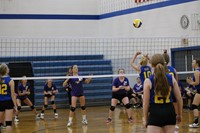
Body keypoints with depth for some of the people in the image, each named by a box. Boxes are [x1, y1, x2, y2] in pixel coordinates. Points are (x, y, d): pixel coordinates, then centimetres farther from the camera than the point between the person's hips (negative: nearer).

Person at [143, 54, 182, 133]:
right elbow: (179, 99, 5)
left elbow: (145, 103, -4)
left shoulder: (148, 81, -7)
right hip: (169, 111, 4)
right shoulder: (171, 78, 1)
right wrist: (179, 114, 17)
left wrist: (145, 118, 7)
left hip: (155, 112, -3)